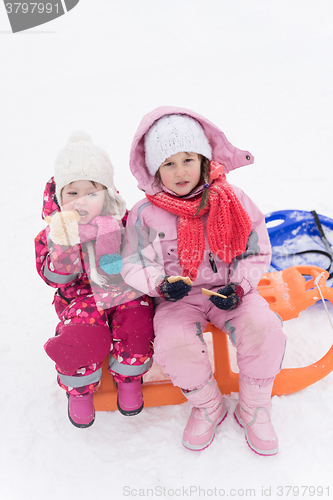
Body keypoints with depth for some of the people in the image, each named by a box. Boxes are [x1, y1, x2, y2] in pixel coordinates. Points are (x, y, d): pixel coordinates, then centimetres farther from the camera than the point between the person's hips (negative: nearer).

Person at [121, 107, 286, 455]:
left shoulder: (232, 201, -2)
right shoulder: (145, 214, -4)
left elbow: (257, 253, 3)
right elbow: (135, 265, -3)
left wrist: (239, 287, -14)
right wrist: (161, 283, -24)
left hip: (228, 291, 1)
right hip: (178, 298, 0)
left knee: (264, 327, -25)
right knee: (175, 343, -29)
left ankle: (254, 410, 3)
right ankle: (208, 407, 4)